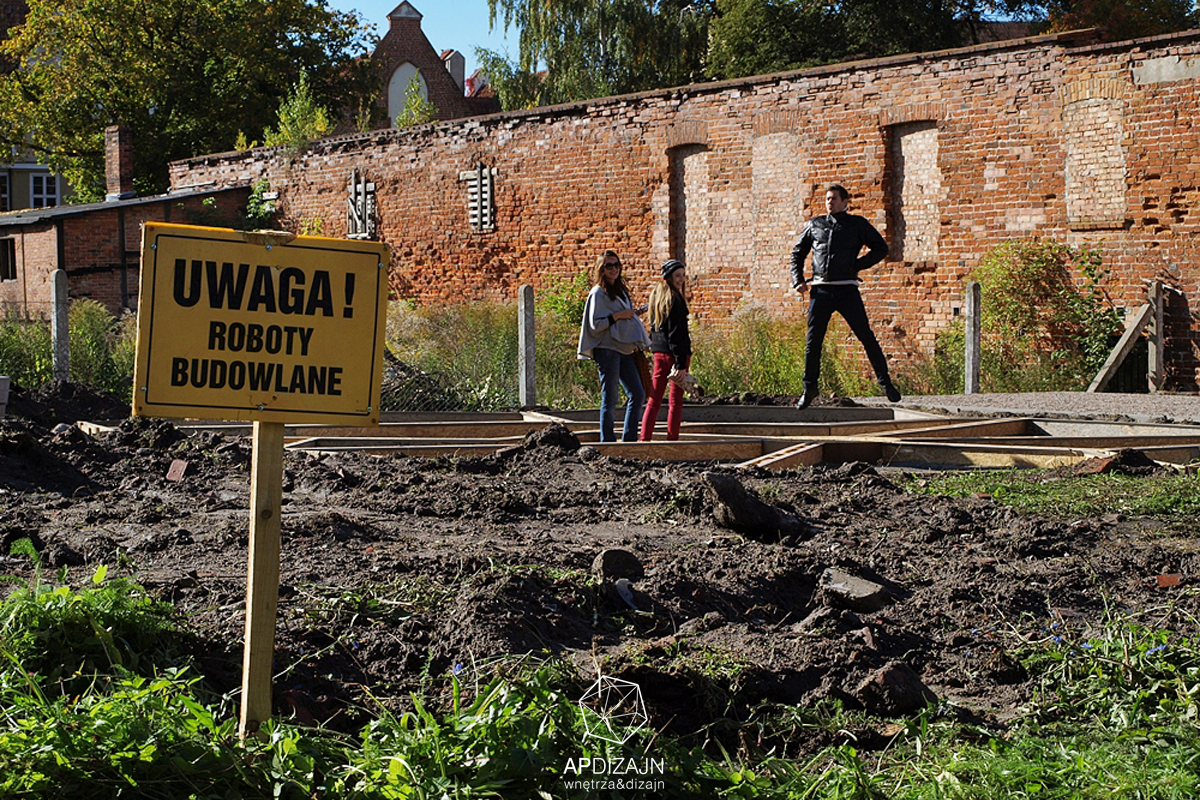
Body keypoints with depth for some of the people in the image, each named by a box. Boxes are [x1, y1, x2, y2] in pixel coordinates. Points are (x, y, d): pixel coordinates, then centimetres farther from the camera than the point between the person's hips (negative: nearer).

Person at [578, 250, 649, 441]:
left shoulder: (620, 290, 18)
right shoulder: (598, 293, -6)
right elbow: (595, 324, -13)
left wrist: (632, 314, 12)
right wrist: (618, 316, -15)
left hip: (624, 350, 8)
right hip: (607, 349, -8)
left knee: (638, 394, 3)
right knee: (610, 398, -6)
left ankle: (629, 439, 9)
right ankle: (607, 441, 1)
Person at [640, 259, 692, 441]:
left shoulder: (656, 295, 13)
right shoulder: (674, 299, -13)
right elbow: (675, 334, -17)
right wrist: (681, 363, -18)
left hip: (658, 353, 8)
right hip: (674, 353, -8)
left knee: (654, 399, 11)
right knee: (675, 400, 0)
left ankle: (644, 438, 8)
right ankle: (672, 438, 2)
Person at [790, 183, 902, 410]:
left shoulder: (857, 224, 8)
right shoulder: (814, 225, 15)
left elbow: (881, 248, 9)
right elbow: (797, 253, 24)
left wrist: (857, 265, -1)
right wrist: (798, 280, 11)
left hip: (846, 288, -2)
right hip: (820, 289, 2)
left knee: (866, 336, -4)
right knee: (812, 341, 1)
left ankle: (885, 382, 5)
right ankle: (809, 388, 11)